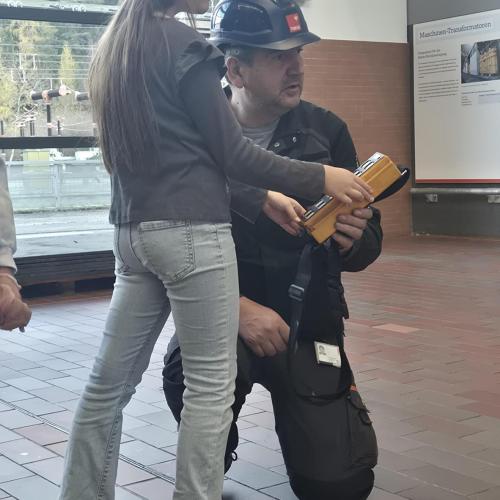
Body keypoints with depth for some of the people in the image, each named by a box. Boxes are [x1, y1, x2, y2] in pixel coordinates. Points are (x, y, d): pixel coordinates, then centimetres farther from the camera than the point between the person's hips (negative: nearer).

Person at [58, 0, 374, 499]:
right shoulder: (183, 45, -10)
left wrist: (261, 200, 16)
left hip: (134, 230, 9)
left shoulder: (116, 45, 15)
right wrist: (321, 178, -2)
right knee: (211, 383, 1)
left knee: (109, 380, 11)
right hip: (190, 233, -8)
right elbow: (232, 154, -11)